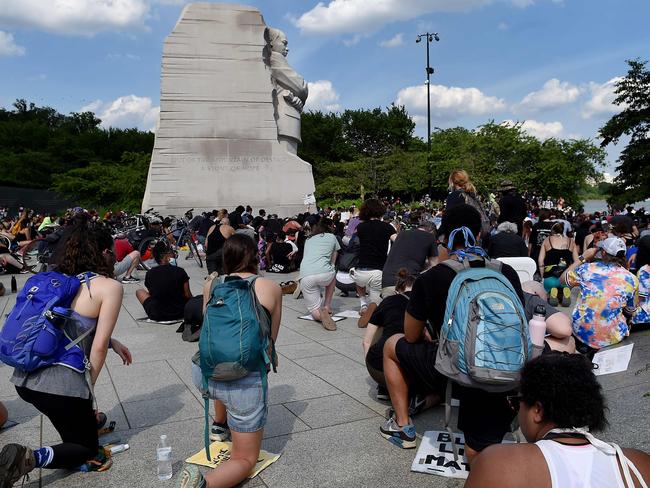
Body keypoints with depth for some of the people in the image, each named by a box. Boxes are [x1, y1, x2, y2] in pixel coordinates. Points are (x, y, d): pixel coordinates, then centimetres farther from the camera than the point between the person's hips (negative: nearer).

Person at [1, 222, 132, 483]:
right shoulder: (110, 286, -8)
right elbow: (99, 347, -10)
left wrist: (112, 342, 18)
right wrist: (89, 386, 3)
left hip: (24, 378, 8)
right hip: (60, 385, -8)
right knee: (88, 448, 12)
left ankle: (86, 420, 38)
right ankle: (29, 459, -12)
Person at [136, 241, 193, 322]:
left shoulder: (150, 274, -7)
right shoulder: (180, 271, -11)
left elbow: (152, 294, 4)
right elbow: (187, 295, -7)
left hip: (157, 315, -1)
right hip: (180, 313, 1)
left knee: (139, 291, 23)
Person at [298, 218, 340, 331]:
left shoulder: (308, 239, 29)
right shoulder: (331, 237, 21)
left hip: (306, 277, 2)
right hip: (324, 273, -2)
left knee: (315, 312, 16)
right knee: (332, 275, 37)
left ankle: (321, 313, -19)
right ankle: (327, 307, 22)